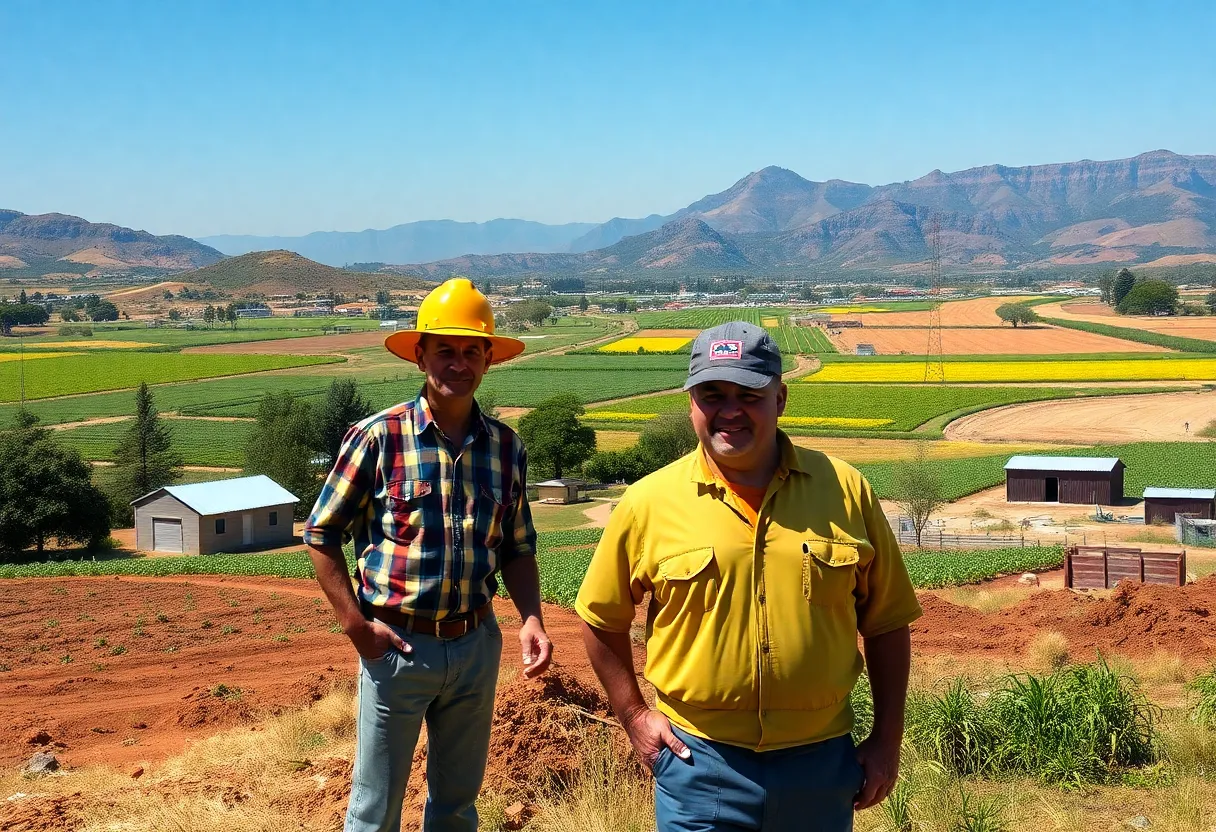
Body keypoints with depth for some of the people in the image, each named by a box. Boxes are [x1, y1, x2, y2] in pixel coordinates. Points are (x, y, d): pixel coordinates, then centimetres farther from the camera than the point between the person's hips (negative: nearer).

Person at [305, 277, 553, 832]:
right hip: (397, 643, -3)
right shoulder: (379, 438, -11)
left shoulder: (507, 447, 1)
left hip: (476, 645, 4)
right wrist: (356, 624, -11)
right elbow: (321, 536, -4)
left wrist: (531, 619, -6)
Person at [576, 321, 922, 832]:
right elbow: (601, 619, 8)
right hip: (698, 763, -1)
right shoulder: (648, 503, -4)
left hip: (822, 764, 1)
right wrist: (633, 716, 3)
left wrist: (887, 740, 5)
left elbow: (885, 624, 5)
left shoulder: (845, 491, -2)